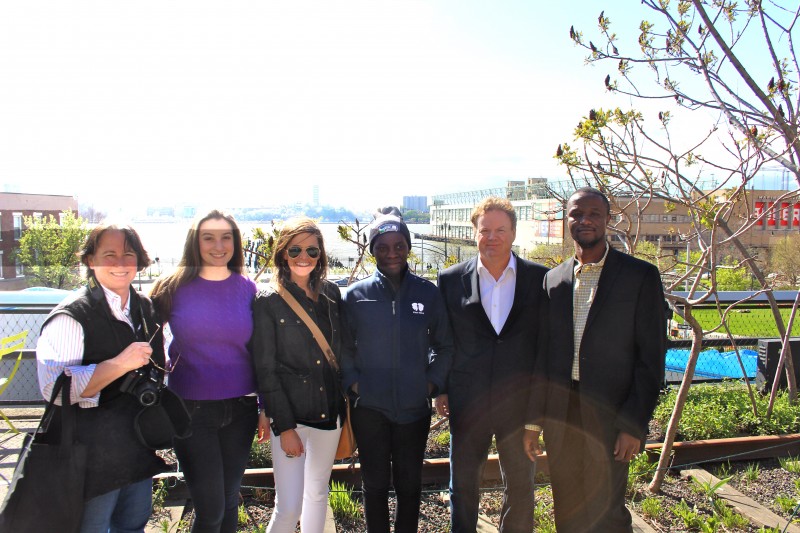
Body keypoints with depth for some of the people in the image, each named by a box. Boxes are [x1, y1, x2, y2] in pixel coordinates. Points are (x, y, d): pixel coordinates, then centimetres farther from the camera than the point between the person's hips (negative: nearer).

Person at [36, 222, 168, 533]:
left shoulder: (145, 308, 6)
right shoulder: (72, 316, -17)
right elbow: (54, 387, -27)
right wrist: (120, 364, -31)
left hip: (139, 448, 7)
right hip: (94, 457, -7)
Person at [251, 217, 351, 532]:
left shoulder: (331, 294, 5)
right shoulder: (268, 302, -8)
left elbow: (342, 353, 10)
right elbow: (265, 370, -9)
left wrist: (346, 408, 8)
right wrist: (284, 426, -13)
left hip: (329, 410, 5)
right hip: (291, 413, -4)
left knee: (318, 493, 17)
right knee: (289, 507, -5)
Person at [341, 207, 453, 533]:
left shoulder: (428, 293, -2)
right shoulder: (356, 295, -3)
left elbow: (445, 345, 7)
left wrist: (433, 382, -2)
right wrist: (353, 382, -6)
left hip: (414, 407, 1)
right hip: (369, 406, 0)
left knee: (410, 482, 15)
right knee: (375, 483, 13)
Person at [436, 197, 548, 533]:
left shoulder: (539, 278, -3)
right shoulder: (451, 279, -2)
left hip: (521, 401, 0)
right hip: (468, 401, 0)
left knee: (520, 486, 16)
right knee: (463, 486, 14)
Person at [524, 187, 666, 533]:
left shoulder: (640, 276, -4)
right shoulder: (553, 279, 8)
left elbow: (651, 357, -6)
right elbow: (542, 355, 9)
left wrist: (635, 425, -11)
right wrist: (533, 418, 7)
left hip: (609, 416, -4)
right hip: (559, 418, 4)